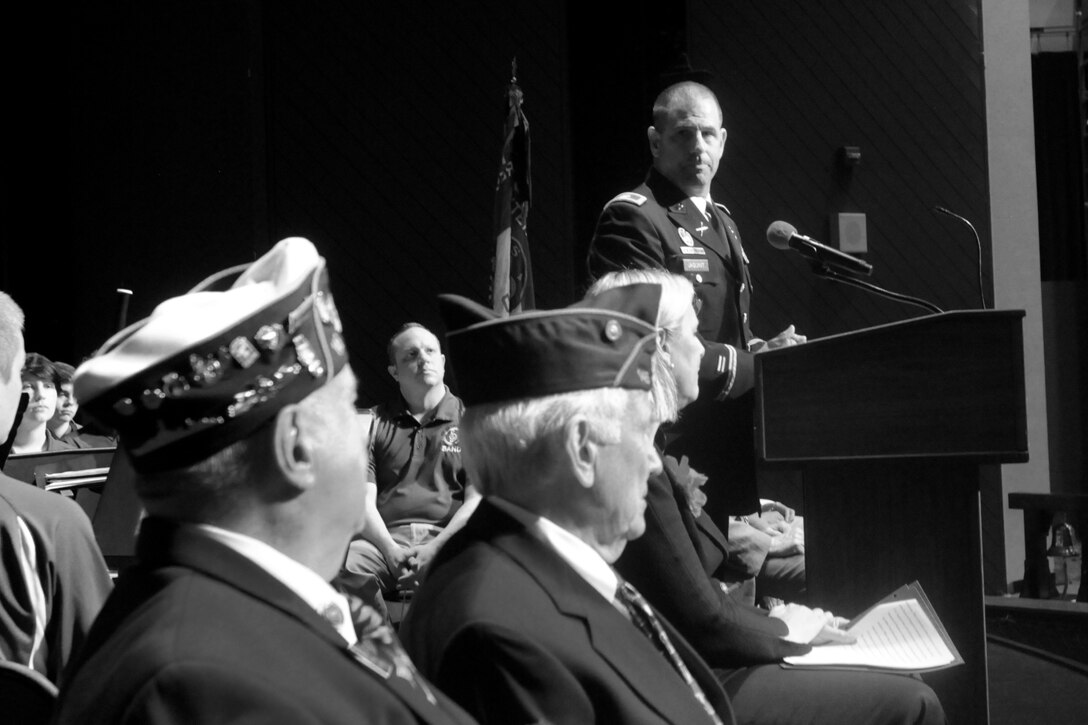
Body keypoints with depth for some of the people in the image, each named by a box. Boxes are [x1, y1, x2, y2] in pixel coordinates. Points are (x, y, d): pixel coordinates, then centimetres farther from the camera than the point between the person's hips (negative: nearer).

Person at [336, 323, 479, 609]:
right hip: (386, 538, 1)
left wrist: (434, 549, -12)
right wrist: (390, 551, -10)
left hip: (447, 540, -1)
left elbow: (476, 500, 5)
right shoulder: (375, 423, 19)